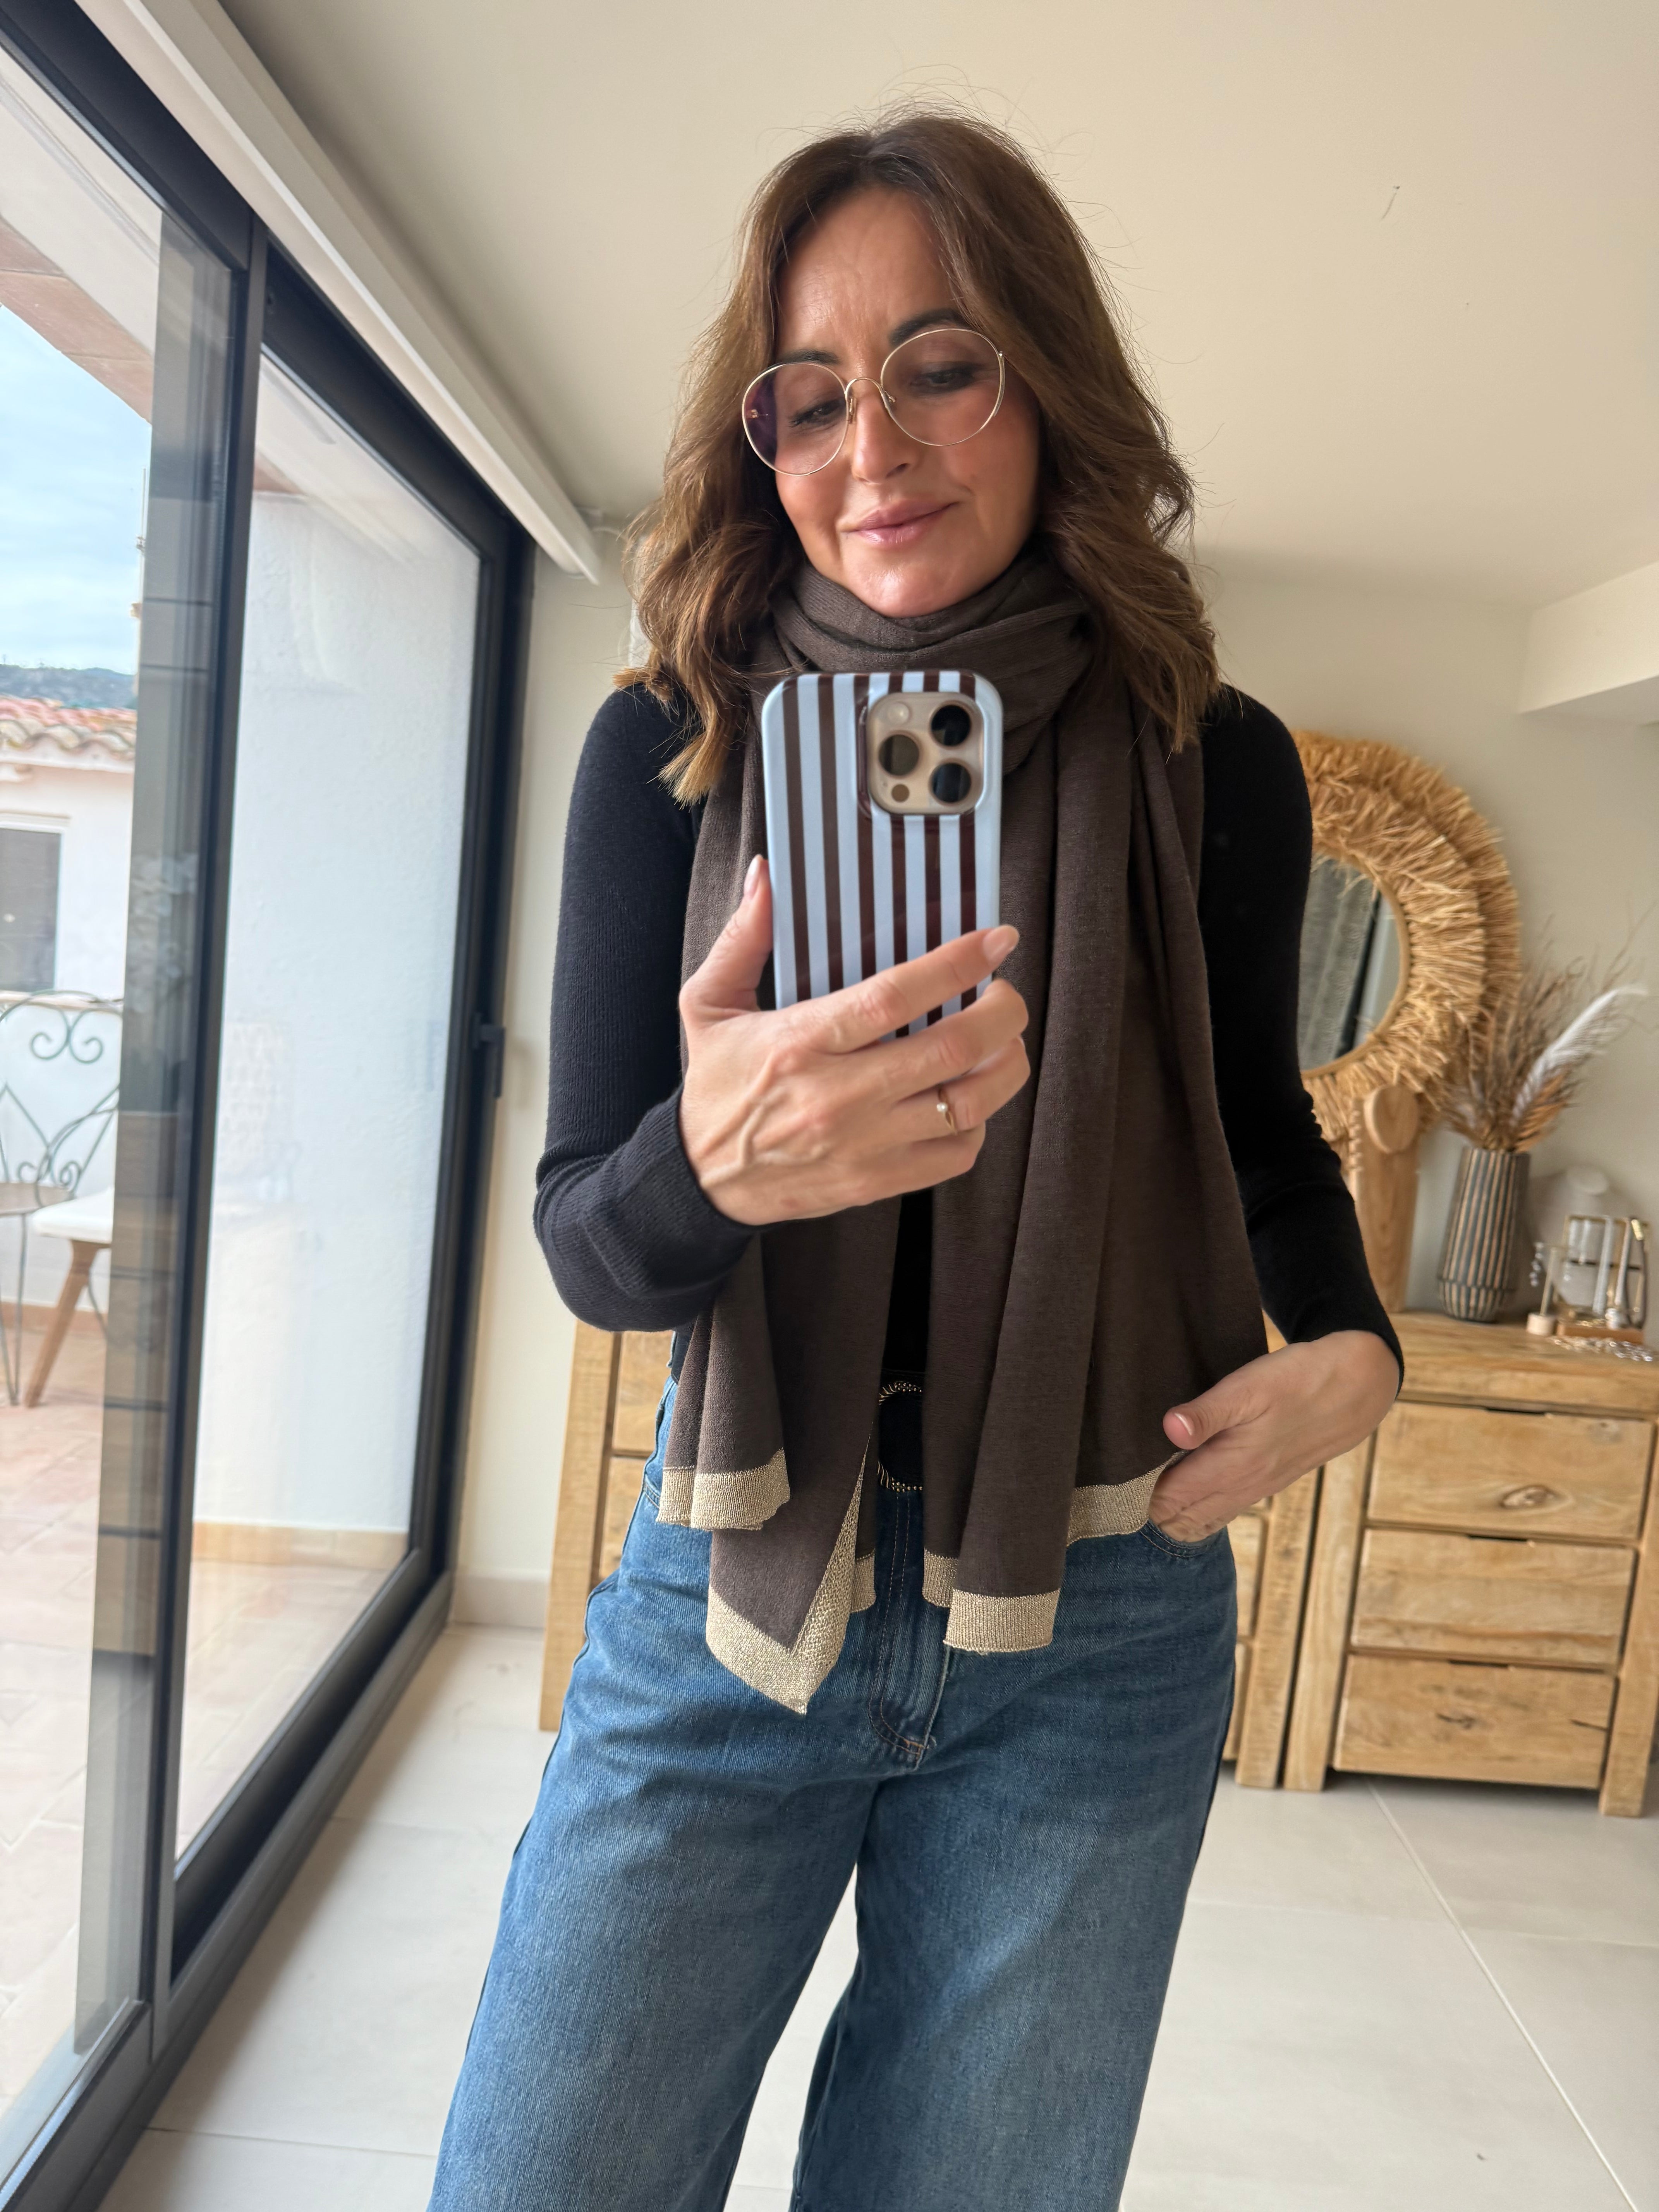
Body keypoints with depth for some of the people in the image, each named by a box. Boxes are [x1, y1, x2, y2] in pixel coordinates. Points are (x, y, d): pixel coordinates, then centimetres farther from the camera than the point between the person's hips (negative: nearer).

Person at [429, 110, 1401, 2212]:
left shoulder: (1211, 766, -4)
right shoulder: (669, 751, -6)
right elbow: (580, 1230, -7)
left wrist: (1345, 1350, -7)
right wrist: (716, 1164, -30)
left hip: (1094, 1635, 1)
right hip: (731, 1593, 0)